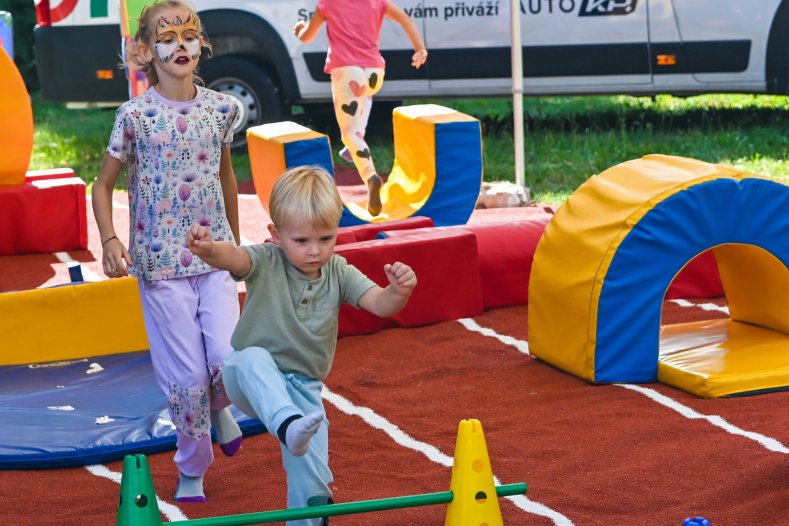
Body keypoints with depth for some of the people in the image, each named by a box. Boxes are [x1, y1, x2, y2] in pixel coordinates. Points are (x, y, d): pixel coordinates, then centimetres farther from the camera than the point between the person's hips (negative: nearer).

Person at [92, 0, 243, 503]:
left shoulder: (220, 108, 1)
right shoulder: (135, 115, -8)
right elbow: (104, 184, 2)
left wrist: (236, 243, 23)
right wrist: (110, 240, -13)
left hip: (214, 255, 2)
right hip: (161, 259, -2)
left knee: (230, 360, -12)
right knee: (186, 375, 1)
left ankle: (219, 405, 25)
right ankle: (192, 472, 21)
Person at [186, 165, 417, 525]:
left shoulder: (339, 273, -3)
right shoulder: (266, 263, -13)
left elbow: (379, 303, -15)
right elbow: (233, 258, -34)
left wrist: (399, 292, -40)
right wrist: (207, 248, -58)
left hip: (301, 388, 3)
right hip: (252, 382, -3)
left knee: (311, 461, -7)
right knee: (254, 358, -37)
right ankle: (288, 425, -57)